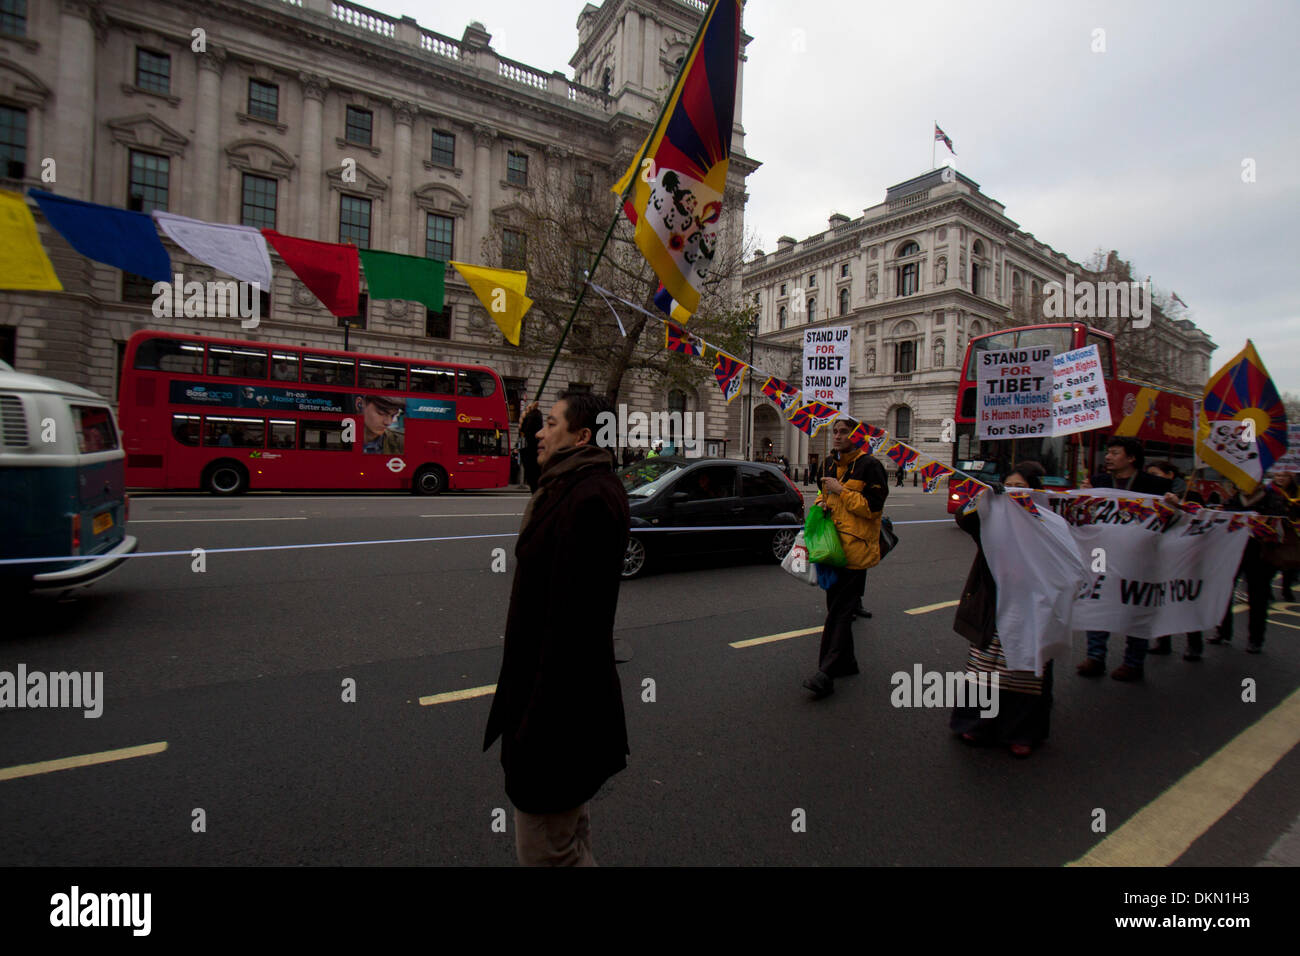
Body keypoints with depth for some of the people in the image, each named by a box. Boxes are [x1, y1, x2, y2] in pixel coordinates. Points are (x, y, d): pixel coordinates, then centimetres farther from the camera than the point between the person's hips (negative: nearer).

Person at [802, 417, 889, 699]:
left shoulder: (868, 466, -10)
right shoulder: (828, 465, 14)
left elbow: (873, 508, -16)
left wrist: (840, 491, -17)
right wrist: (821, 502, 5)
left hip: (855, 549, -8)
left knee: (839, 612, -9)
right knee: (835, 607, 16)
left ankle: (826, 674, -8)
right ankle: (846, 662, 32)